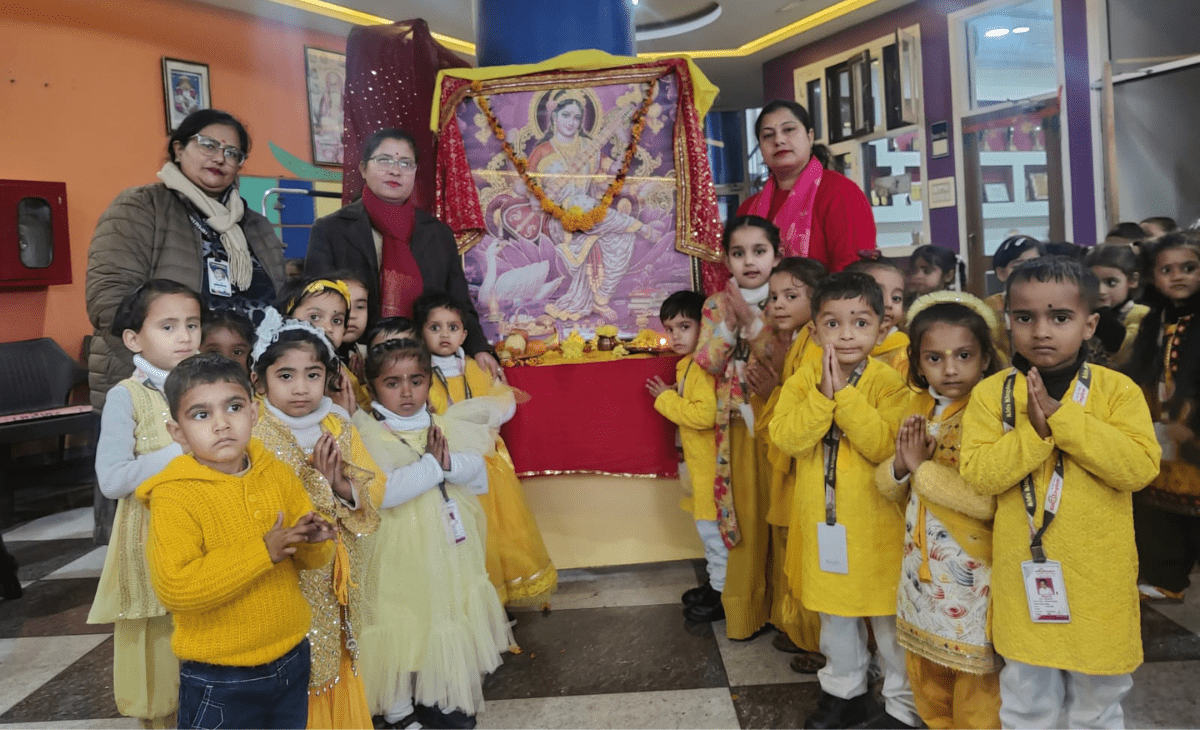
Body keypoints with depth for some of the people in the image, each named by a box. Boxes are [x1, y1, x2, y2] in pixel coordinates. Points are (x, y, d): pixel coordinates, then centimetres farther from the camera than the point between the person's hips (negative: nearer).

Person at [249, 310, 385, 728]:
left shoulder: (339, 427, 1)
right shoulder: (254, 433, -13)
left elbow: (375, 488, 0)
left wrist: (344, 486, -19)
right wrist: (316, 479, -21)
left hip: (334, 574, 4)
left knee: (335, 654, 18)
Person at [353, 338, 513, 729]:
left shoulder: (444, 426, 5)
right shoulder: (367, 431, -12)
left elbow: (479, 477, 0)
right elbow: (384, 492, -25)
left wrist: (449, 462, -19)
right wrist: (433, 464, -18)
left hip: (450, 549, 5)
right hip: (403, 553, -5)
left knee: (450, 621, 16)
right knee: (404, 629, 6)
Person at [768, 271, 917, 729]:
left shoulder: (888, 382, -12)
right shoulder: (803, 380, -3)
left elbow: (885, 446, -24)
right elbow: (785, 438, -15)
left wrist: (845, 395, -26)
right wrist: (823, 396, -24)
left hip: (876, 521, -3)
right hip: (823, 519, 4)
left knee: (889, 616, 9)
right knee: (834, 614, 20)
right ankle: (844, 691, 40)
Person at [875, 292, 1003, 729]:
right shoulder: (917, 408, 4)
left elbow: (988, 500, -27)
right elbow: (891, 488, 9)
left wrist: (922, 468, -19)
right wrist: (900, 466, -13)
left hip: (970, 571, -7)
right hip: (921, 563, 7)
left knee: (974, 676, 10)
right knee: (924, 669, 22)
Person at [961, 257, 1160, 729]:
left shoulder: (1116, 389, -6)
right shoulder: (991, 393, -5)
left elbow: (1140, 467, -18)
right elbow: (976, 473, -11)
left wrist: (1063, 416, -22)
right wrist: (1034, 431, -23)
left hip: (1097, 577, 0)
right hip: (1024, 573, 0)